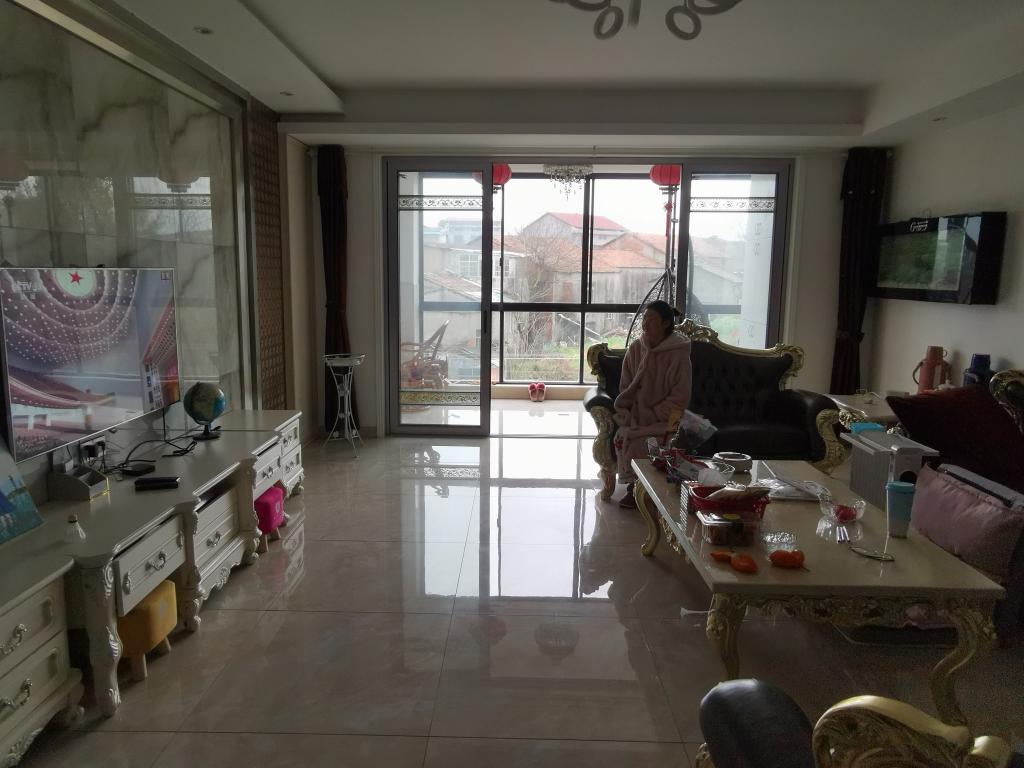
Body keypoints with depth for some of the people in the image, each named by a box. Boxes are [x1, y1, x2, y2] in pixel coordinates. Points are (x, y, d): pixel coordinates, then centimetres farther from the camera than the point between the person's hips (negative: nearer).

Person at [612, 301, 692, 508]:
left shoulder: (678, 353, -11)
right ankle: (634, 485, -5)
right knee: (621, 436, -23)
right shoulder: (636, 348, 3)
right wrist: (626, 414, -5)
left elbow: (680, 397, -11)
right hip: (636, 412, 4)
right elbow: (625, 387, 8)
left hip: (663, 417, -4)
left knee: (638, 439, -28)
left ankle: (636, 487, -7)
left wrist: (654, 415, -15)